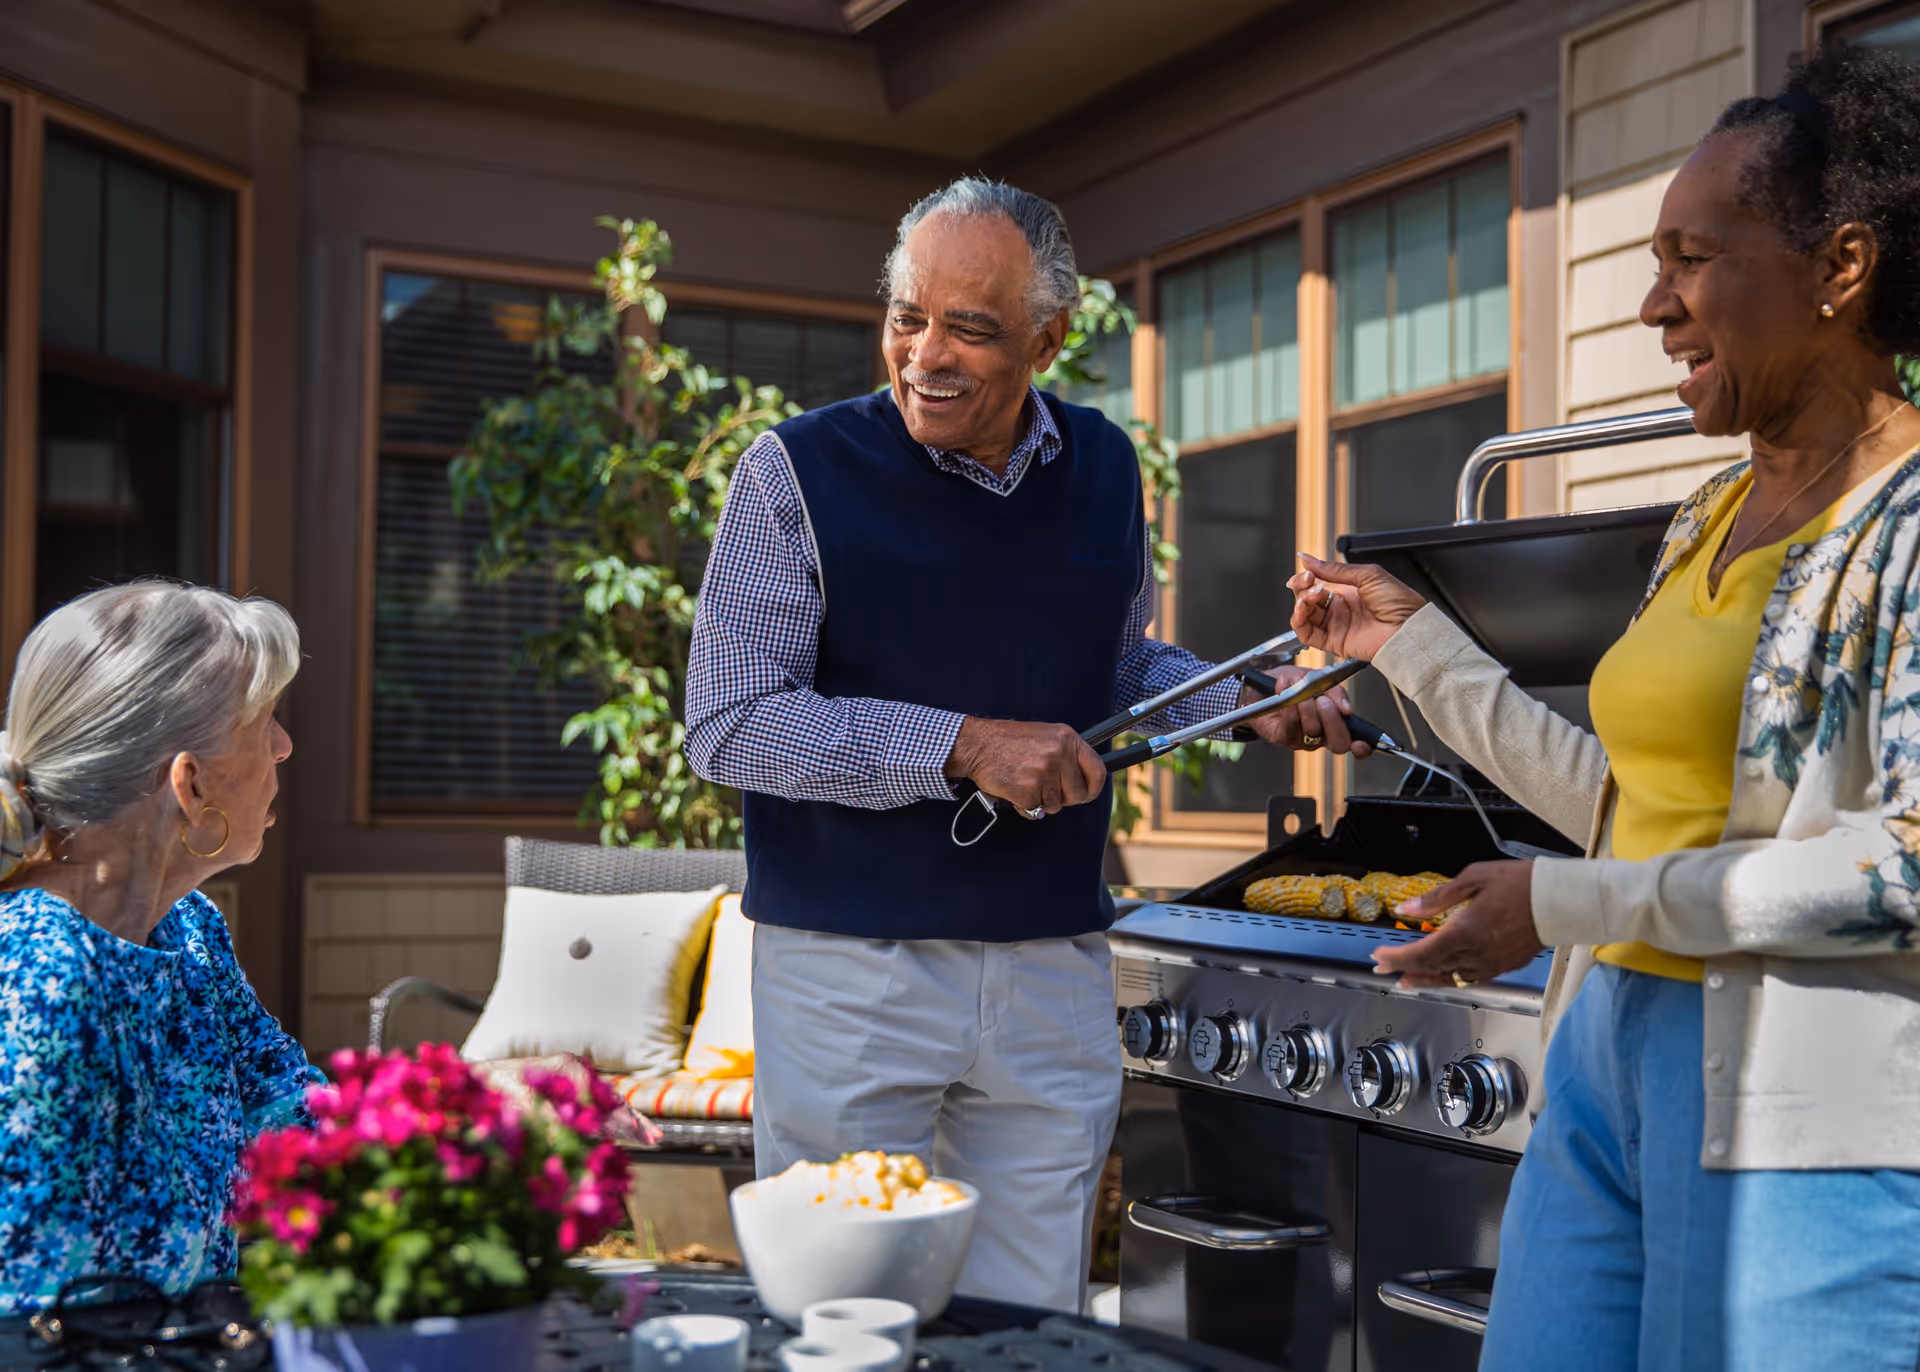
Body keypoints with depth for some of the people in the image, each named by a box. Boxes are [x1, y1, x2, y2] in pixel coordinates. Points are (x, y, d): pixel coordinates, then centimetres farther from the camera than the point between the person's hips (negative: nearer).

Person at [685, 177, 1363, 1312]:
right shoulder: (801, 472, -8)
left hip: (1054, 973, 4)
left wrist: (1247, 703, 3)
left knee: (1036, 1325, 14)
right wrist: (964, 748, -19)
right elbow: (726, 725, -13)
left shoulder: (1106, 470, 7)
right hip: (850, 964, -4)